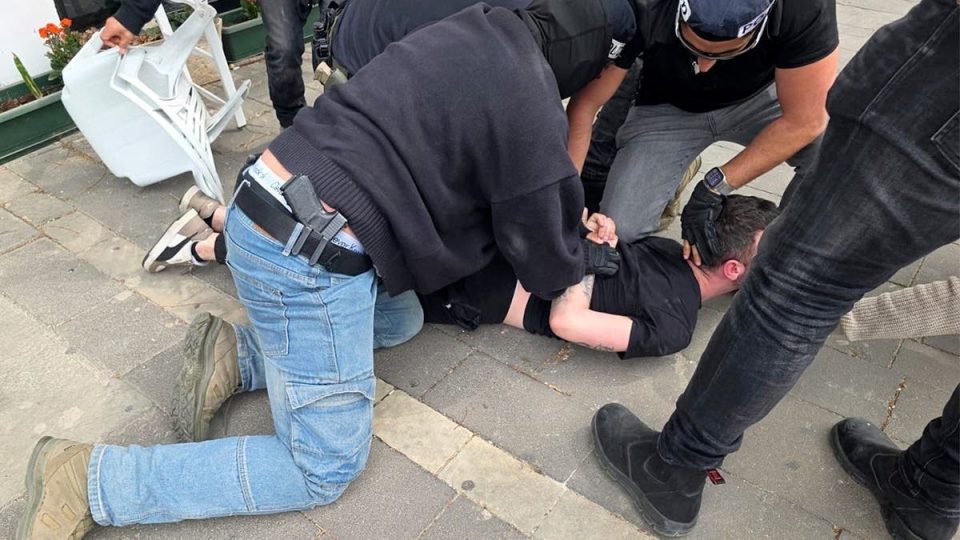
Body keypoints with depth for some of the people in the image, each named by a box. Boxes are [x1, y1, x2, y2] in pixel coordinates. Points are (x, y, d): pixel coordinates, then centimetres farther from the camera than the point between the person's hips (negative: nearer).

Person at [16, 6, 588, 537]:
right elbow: (550, 269, -3)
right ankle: (87, 478, 8)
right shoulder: (529, 110, -15)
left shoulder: (482, 29, 11)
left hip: (277, 202, 9)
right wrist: (574, 263, 22)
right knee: (325, 469, 7)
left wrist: (570, 221, 26)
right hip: (304, 258, -9)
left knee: (403, 318, 27)